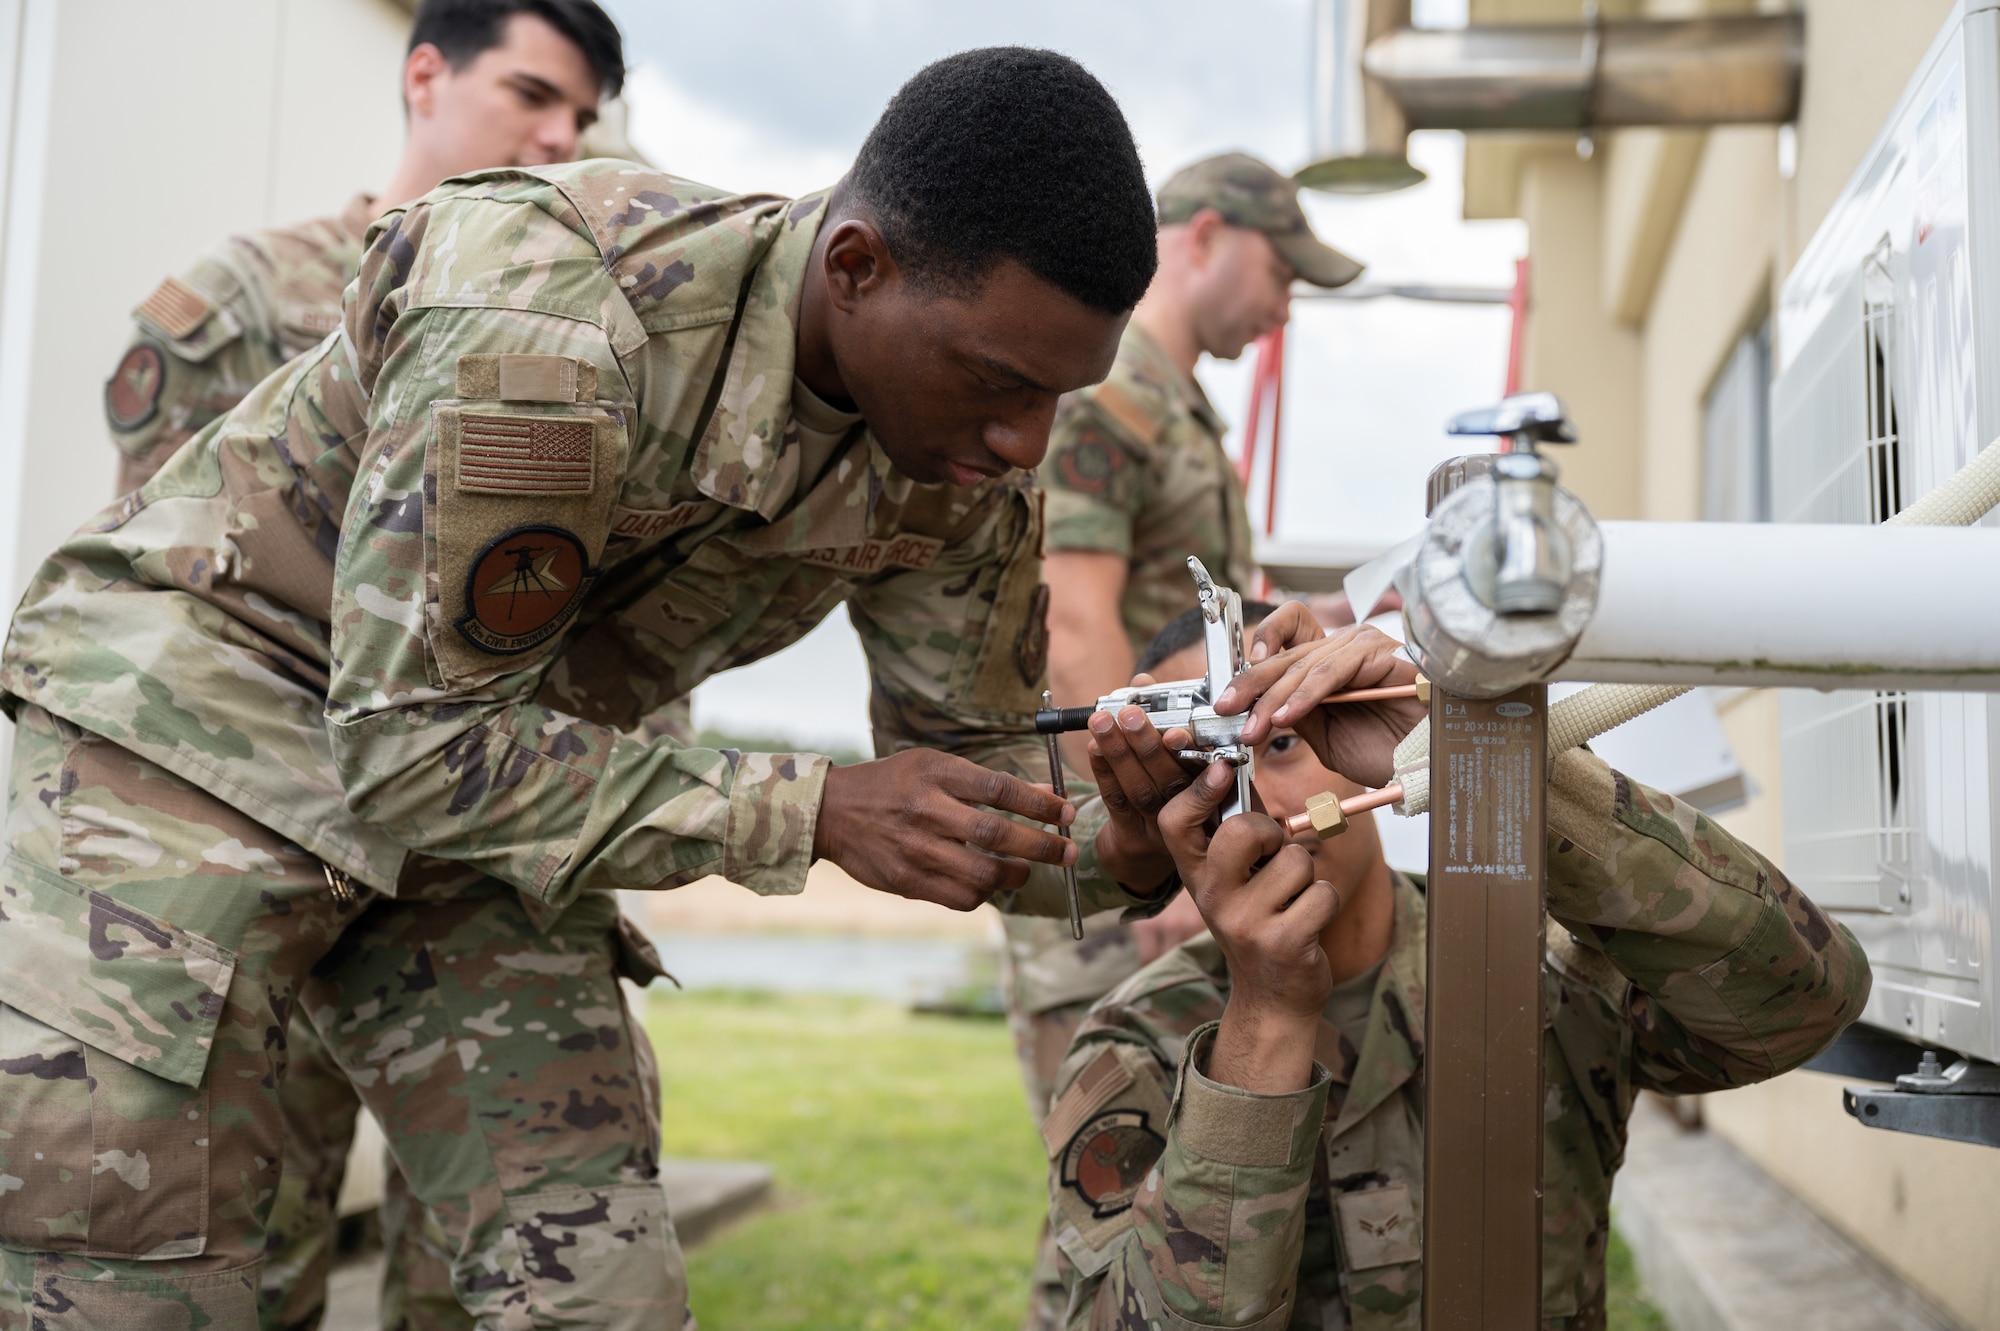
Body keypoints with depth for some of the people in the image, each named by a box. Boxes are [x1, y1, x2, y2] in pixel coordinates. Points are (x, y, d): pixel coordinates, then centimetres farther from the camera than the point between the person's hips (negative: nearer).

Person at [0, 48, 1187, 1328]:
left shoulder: (966, 467, -11)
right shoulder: (545, 303, -33)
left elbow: (974, 783, 0)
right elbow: (407, 745, -29)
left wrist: (1124, 853, -23)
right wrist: (813, 812, -33)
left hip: (479, 775, 6)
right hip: (200, 710, -5)